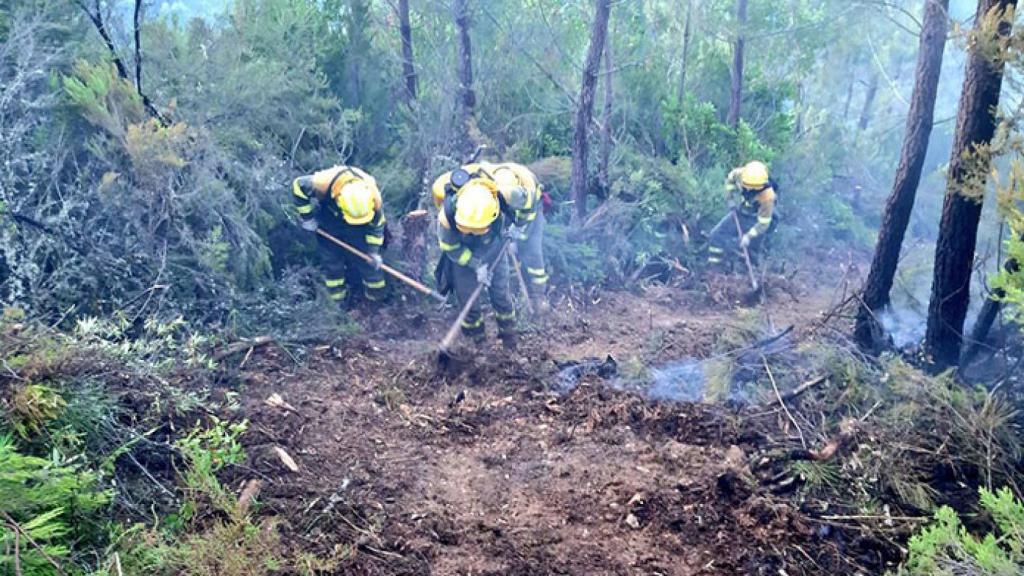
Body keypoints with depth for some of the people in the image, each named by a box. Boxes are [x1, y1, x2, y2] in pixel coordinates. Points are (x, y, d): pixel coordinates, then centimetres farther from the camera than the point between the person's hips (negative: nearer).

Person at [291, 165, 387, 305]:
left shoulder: (373, 196, -36)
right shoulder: (323, 184, -43)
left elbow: (377, 225, -15)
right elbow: (298, 186, -21)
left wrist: (374, 251, -16)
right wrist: (307, 217, -17)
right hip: (328, 224, 0)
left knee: (368, 262, 2)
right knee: (332, 263, 7)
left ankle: (377, 301, 23)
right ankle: (338, 304, 27)